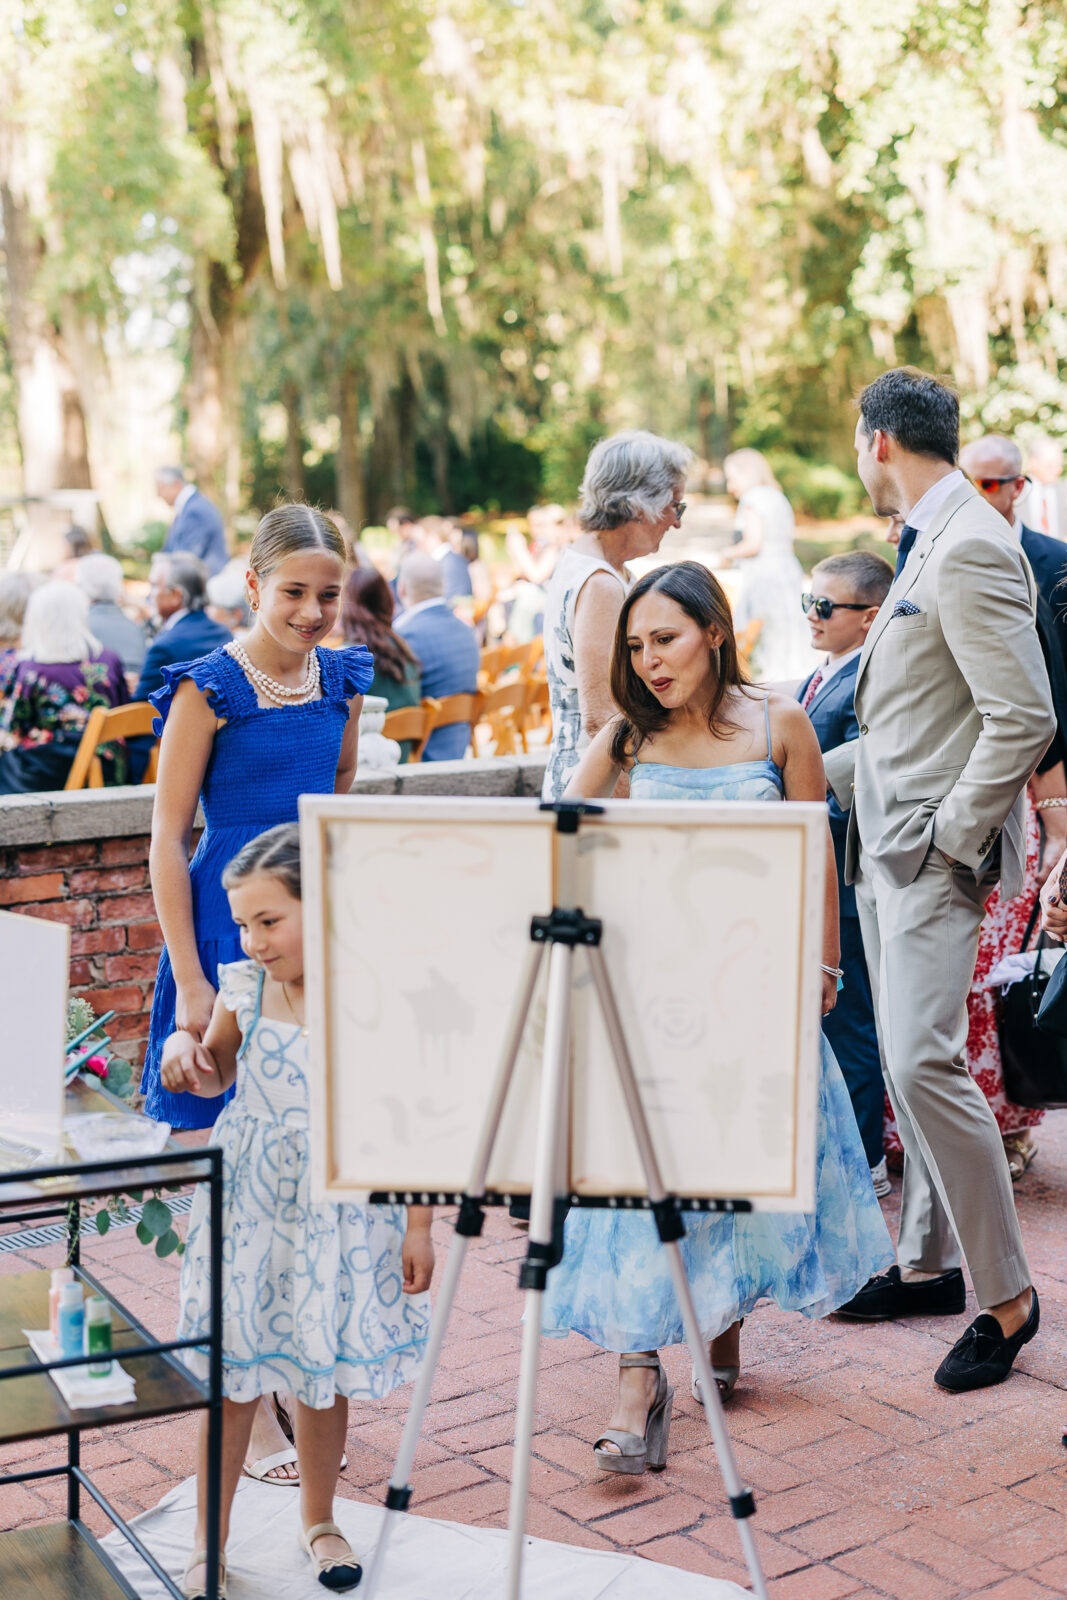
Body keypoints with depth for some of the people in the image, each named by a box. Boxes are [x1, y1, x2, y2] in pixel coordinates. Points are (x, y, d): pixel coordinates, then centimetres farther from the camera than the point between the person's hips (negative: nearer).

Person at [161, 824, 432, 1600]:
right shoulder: (245, 990, -6)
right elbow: (216, 1073, 13)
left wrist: (420, 1225, -6)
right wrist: (184, 1050, -9)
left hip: (345, 1209, -1)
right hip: (250, 1206, 2)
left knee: (327, 1373, 14)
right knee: (232, 1373, 7)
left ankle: (320, 1520, 37)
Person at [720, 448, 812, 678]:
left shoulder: (751, 498, -7)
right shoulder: (779, 498, 18)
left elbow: (753, 543, -17)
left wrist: (729, 554, 1)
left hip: (763, 575, -9)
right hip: (789, 569, 9)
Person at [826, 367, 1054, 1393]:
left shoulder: (971, 550, -15)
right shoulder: (925, 547, 16)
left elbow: (1024, 720, -22)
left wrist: (949, 837, -18)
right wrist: (822, 773, 20)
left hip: (937, 849, -10)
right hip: (887, 844, 10)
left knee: (924, 1060, -14)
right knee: (905, 1063, 13)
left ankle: (1005, 1295, -2)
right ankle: (927, 1262, 25)